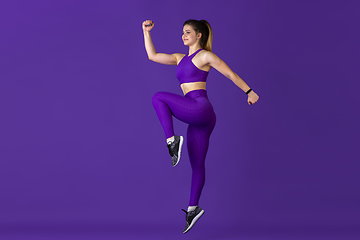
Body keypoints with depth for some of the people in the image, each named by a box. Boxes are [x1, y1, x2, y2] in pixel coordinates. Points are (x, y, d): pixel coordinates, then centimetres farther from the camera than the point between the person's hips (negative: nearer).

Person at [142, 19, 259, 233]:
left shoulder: (205, 56, 1)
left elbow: (231, 74, 4)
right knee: (197, 165, 10)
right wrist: (147, 32, 15)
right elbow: (152, 56, 20)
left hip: (200, 109, -8)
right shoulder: (180, 58, 22)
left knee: (158, 98, -13)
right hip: (197, 119, 8)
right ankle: (193, 208, 14)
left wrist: (249, 92, 7)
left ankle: (172, 141, -18)